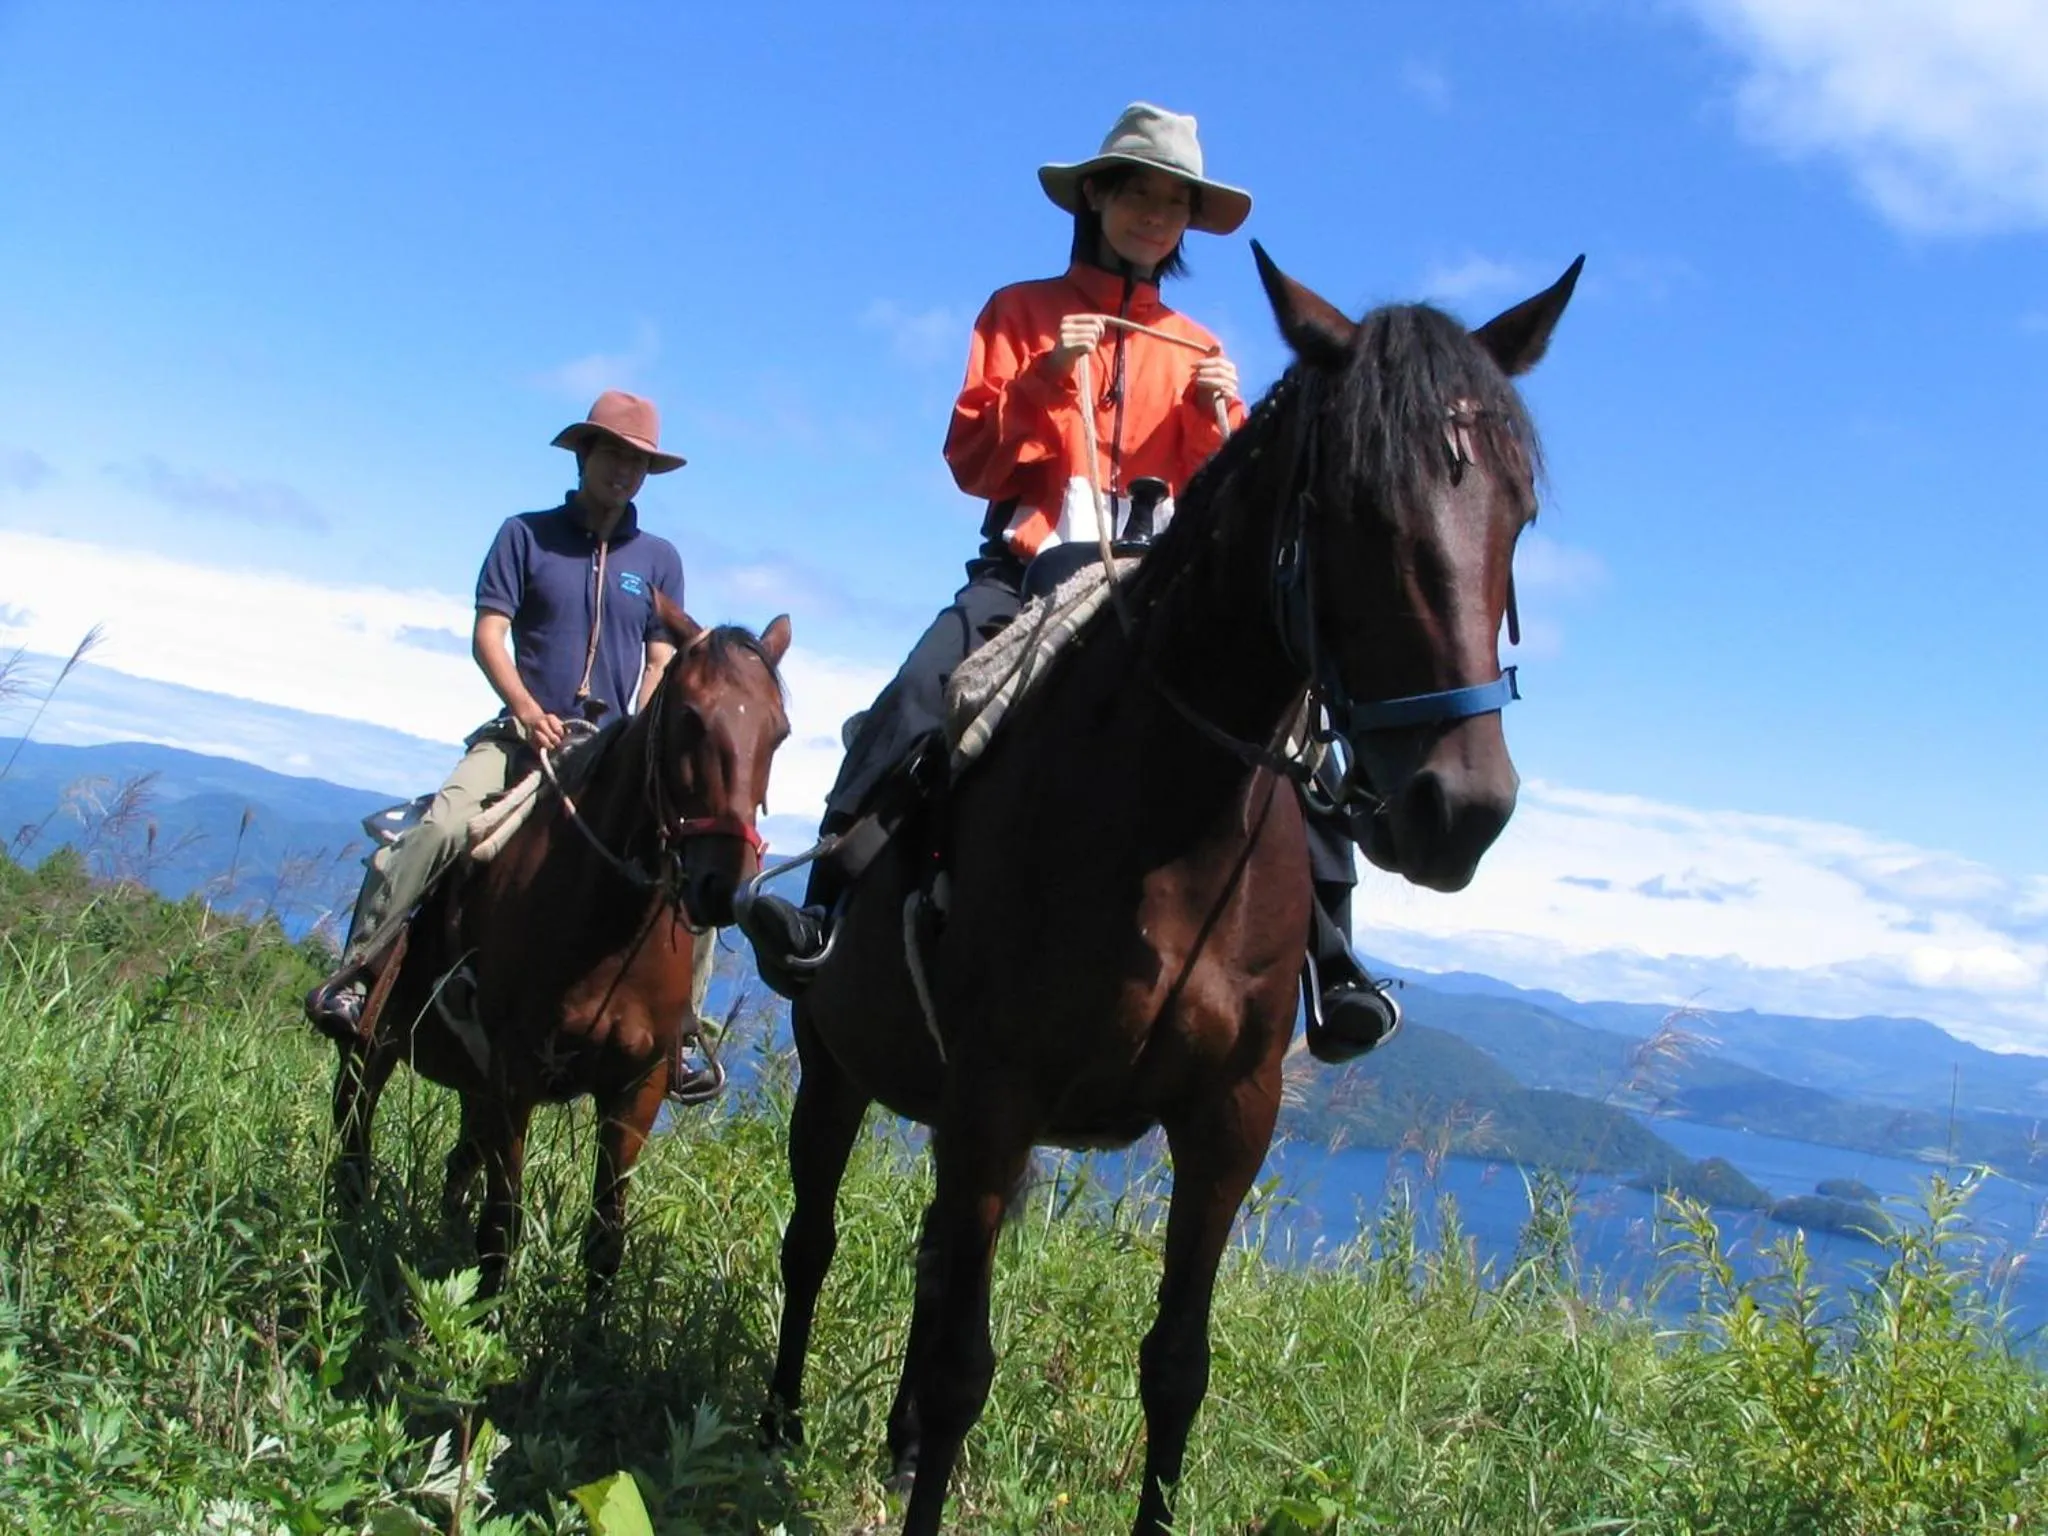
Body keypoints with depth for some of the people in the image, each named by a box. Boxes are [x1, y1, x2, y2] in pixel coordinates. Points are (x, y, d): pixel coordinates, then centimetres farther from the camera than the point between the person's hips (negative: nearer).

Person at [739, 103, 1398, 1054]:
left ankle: (1331, 967, -13)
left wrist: (1221, 424, -7)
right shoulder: (1022, 312, 12)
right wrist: (1046, 380, -13)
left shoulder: (1195, 350, 19)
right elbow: (972, 460, 3)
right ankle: (823, 918, -23)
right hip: (1028, 569, -1)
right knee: (912, 706, -28)